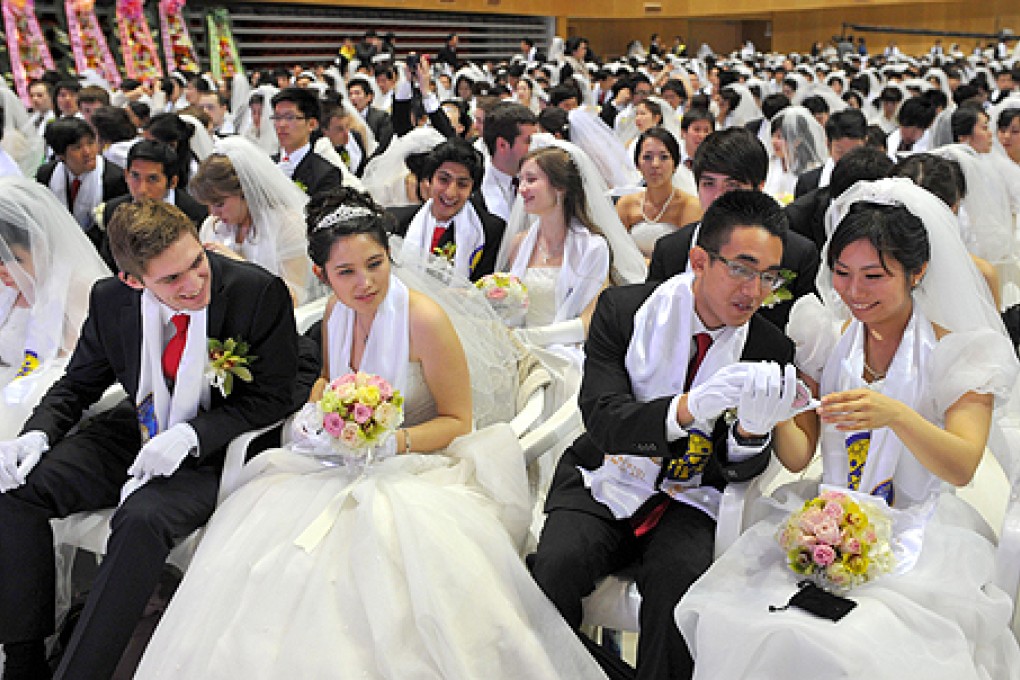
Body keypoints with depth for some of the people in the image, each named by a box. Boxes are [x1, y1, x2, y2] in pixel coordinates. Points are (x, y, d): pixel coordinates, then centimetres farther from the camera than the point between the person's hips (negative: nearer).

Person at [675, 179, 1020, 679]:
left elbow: (962, 468, -15)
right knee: (743, 621, -23)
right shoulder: (826, 339, 6)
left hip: (915, 539, -2)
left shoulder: (955, 352, -2)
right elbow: (798, 456, 3)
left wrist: (896, 416, -33)